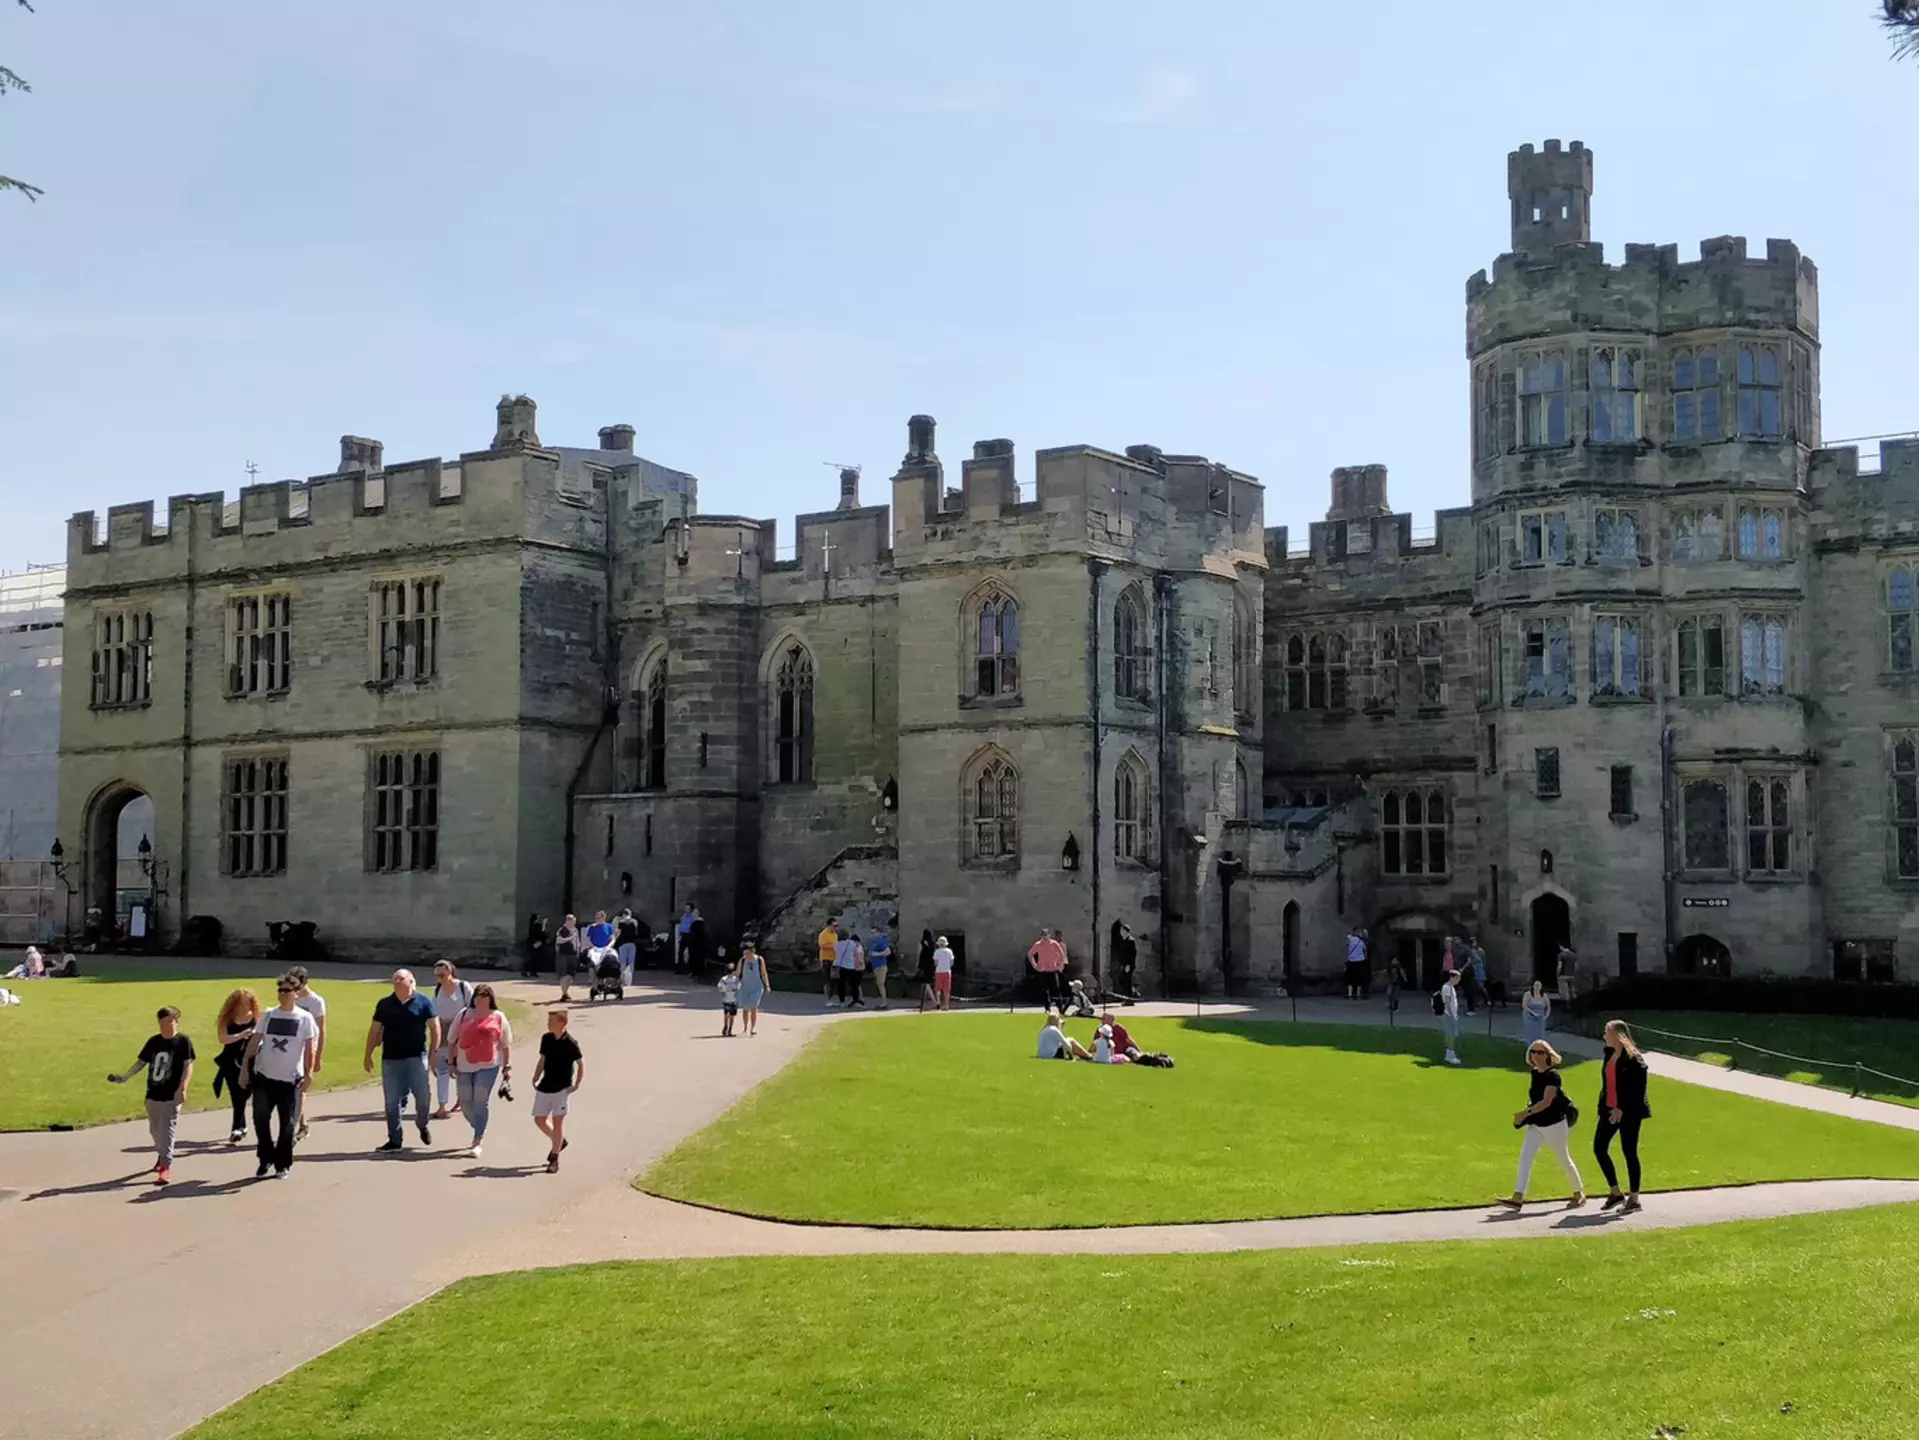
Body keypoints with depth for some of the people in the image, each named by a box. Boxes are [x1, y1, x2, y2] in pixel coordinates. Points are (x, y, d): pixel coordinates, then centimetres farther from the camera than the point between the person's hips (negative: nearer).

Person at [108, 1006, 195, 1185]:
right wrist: (125, 1077, 0)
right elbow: (141, 1062, 14)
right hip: (152, 1095, 6)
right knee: (155, 1130, 18)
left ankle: (166, 1166, -9)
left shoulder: (183, 1041, -7)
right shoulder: (153, 1041, 7)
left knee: (167, 1131, -9)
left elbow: (188, 1066, -11)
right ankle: (161, 1155, 42)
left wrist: (182, 1088, -22)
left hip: (171, 1096, -6)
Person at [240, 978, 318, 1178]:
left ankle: (282, 1164, 17)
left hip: (291, 1079, -2)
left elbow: (310, 1047, -4)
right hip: (264, 1076, 2)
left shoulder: (305, 1018, -2)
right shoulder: (268, 1015, 5)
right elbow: (254, 1042, 7)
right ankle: (266, 1158, 20)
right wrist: (244, 1068, 1)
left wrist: (308, 1074, -12)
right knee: (260, 1119, 1)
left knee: (287, 1124, 4)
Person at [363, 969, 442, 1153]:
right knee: (392, 1101, 4)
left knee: (422, 1097, 0)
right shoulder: (384, 1004, 10)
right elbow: (374, 1030, 13)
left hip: (416, 1057, -3)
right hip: (390, 1059, 3)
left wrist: (433, 1053, -6)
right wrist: (368, 1055, 9)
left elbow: (435, 1028, 0)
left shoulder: (423, 1002, 1)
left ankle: (423, 1126, 29)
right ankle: (394, 1141, 11)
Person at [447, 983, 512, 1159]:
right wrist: (452, 1062, 6)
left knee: (481, 1101, -11)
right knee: (465, 1102, 7)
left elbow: (506, 1045, 6)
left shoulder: (498, 1018, 3)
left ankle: (478, 1142, -6)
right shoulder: (464, 1015, 6)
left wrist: (507, 1067, 3)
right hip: (465, 1066, 3)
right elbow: (452, 1040, 10)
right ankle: (479, 1130, 33)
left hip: (488, 1066, -3)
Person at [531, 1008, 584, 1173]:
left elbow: (581, 1063, -5)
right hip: (545, 1086, 6)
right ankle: (559, 1141, 34)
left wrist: (577, 1085, -10)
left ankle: (554, 1159, 4)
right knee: (539, 1119, 9)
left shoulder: (570, 1043, -12)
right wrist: (535, 1079, 5)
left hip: (562, 1088, -6)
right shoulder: (546, 1039, 4)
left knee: (558, 1120, -4)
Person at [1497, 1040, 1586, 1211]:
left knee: (1563, 1159, 8)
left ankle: (1579, 1193, 30)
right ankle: (1518, 1197, -12)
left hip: (1554, 1124, -7)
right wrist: (1526, 1115, 10)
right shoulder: (1535, 1074, 6)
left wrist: (1526, 1112, -32)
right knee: (1525, 1156, -6)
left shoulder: (1552, 1075, -17)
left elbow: (1546, 1101, -25)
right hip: (1536, 1124, 7)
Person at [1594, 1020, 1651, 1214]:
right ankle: (1615, 1193, 17)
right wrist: (1603, 1105, 10)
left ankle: (1634, 1199, 11)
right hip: (1610, 1109, 8)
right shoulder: (1609, 1054, 9)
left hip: (1628, 1112, -8)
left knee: (1629, 1152, -1)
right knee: (1599, 1148, 6)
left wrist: (1622, 1109, -21)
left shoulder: (1633, 1059, -15)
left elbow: (1637, 1089, -19)